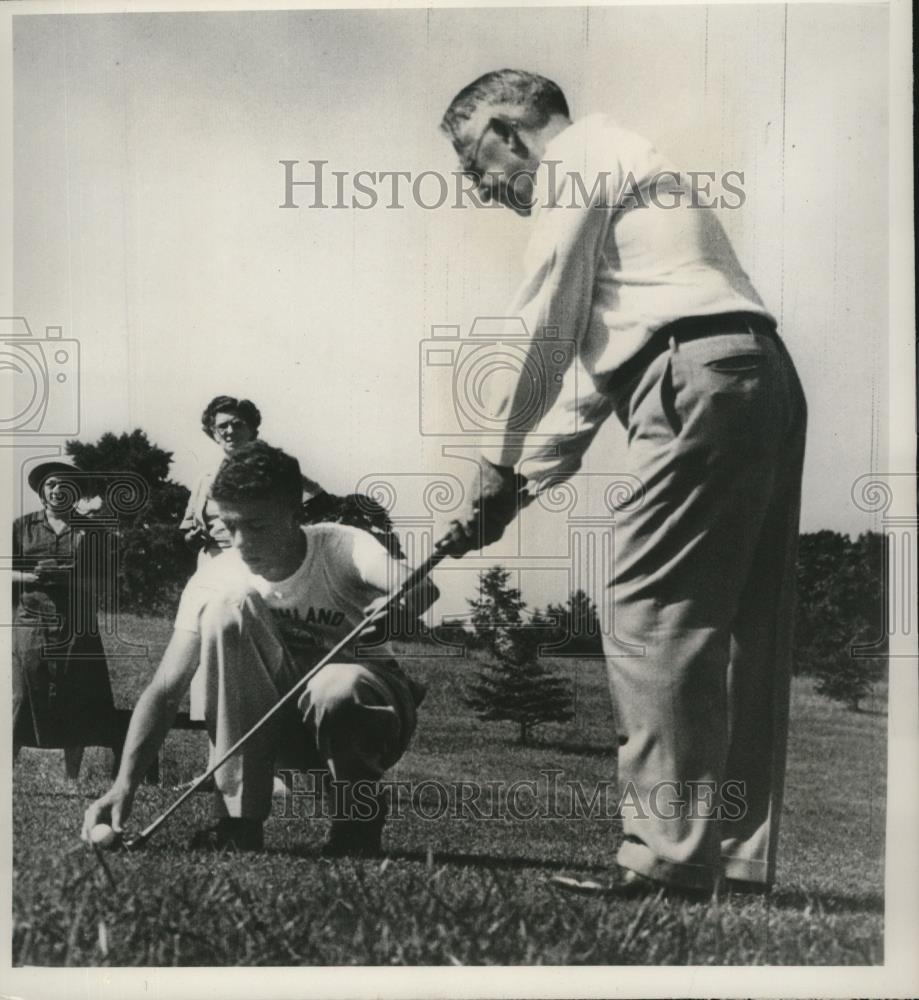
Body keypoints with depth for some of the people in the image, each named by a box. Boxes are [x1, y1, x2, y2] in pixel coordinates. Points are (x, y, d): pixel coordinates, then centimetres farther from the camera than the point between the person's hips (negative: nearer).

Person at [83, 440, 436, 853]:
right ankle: (238, 822, -21)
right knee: (227, 605, -24)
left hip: (366, 714, -2)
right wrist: (124, 784, -31)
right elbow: (165, 689, -18)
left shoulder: (341, 548, -18)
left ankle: (359, 824, -6)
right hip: (285, 723, 3)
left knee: (335, 690, -40)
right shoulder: (215, 580, -13)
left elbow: (422, 587, -38)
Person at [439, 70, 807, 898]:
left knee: (654, 619, -11)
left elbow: (542, 330, -4)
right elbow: (594, 363, 27)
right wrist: (523, 483, 21)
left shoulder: (577, 159, 4)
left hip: (697, 381, -10)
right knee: (742, 629, 6)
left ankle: (669, 854, -11)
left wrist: (500, 465, 4)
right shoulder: (619, 165, 33)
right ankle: (738, 856, 10)